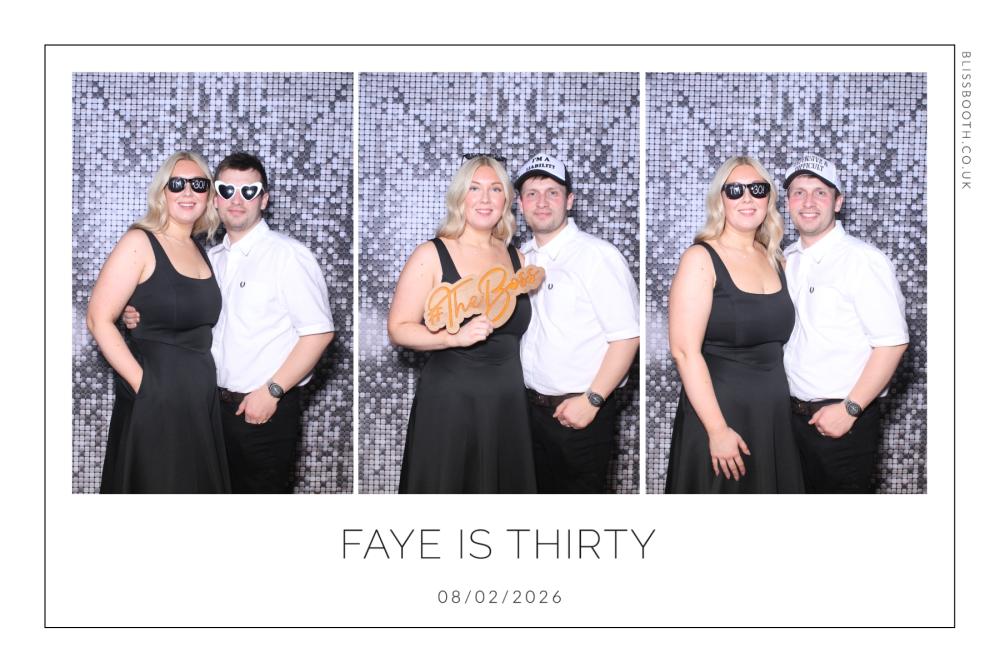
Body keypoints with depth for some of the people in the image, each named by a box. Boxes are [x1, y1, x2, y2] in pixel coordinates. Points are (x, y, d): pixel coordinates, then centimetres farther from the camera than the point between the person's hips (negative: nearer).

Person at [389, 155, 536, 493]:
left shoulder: (516, 258, 9)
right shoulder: (431, 255, -6)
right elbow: (399, 329, -10)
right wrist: (456, 337, -21)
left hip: (508, 402, 5)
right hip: (449, 403, -5)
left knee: (502, 486, 11)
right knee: (446, 489, 3)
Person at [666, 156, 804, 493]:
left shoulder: (773, 259, 9)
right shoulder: (700, 259, -10)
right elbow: (684, 351, -17)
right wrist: (718, 430, -20)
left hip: (774, 416, 6)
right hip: (719, 415, -6)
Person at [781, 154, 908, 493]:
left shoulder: (863, 260, -12)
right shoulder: (786, 259, 10)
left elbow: (892, 342, -16)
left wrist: (849, 410, -16)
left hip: (844, 418, -6)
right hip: (795, 413, 6)